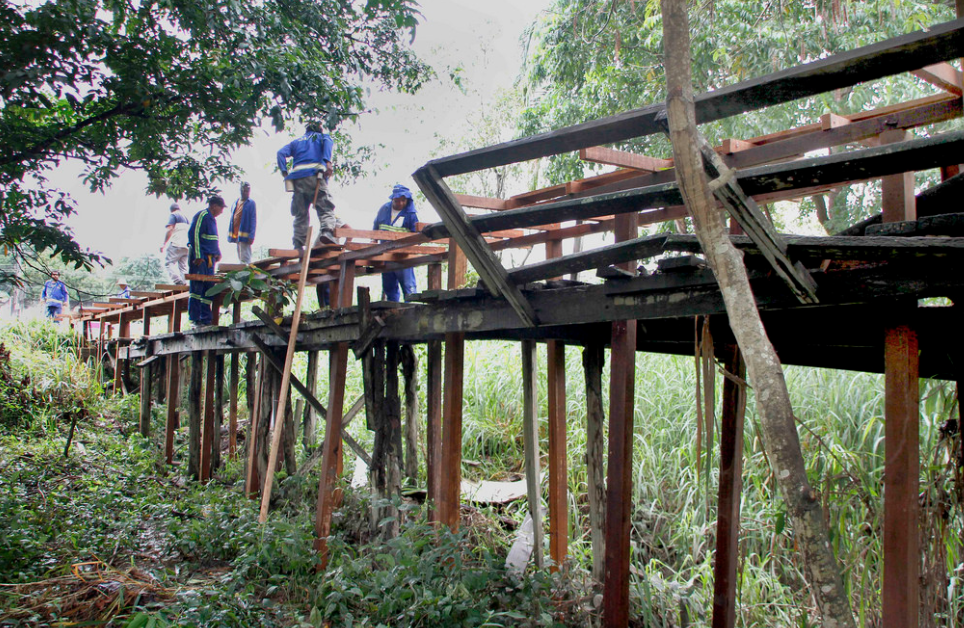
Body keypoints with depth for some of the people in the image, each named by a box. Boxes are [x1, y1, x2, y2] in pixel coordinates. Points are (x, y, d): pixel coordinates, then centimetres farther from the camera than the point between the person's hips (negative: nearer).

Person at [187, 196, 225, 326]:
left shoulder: (211, 218, 21)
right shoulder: (202, 216, -8)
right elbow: (193, 234, -17)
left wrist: (218, 252, 16)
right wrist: (198, 256, -21)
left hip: (210, 257, 10)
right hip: (200, 257, -10)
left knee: (209, 288, 8)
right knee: (197, 287, -9)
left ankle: (206, 318, 12)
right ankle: (194, 319, -8)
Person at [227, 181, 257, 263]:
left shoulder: (251, 203, -3)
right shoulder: (236, 202, 15)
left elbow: (253, 220, -9)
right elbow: (232, 218, 18)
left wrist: (251, 236, -17)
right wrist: (230, 234, 12)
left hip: (244, 235, -7)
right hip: (236, 234, 7)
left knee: (245, 258, -9)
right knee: (240, 257, 13)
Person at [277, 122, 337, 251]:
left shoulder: (297, 141, 32)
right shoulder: (323, 137, 25)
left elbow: (281, 152, 14)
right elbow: (327, 142, -2)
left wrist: (284, 171, 5)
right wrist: (328, 162, -16)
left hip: (296, 177, 3)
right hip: (315, 174, -3)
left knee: (300, 214, 7)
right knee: (326, 208, -9)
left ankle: (298, 246, -1)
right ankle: (327, 231, -36)